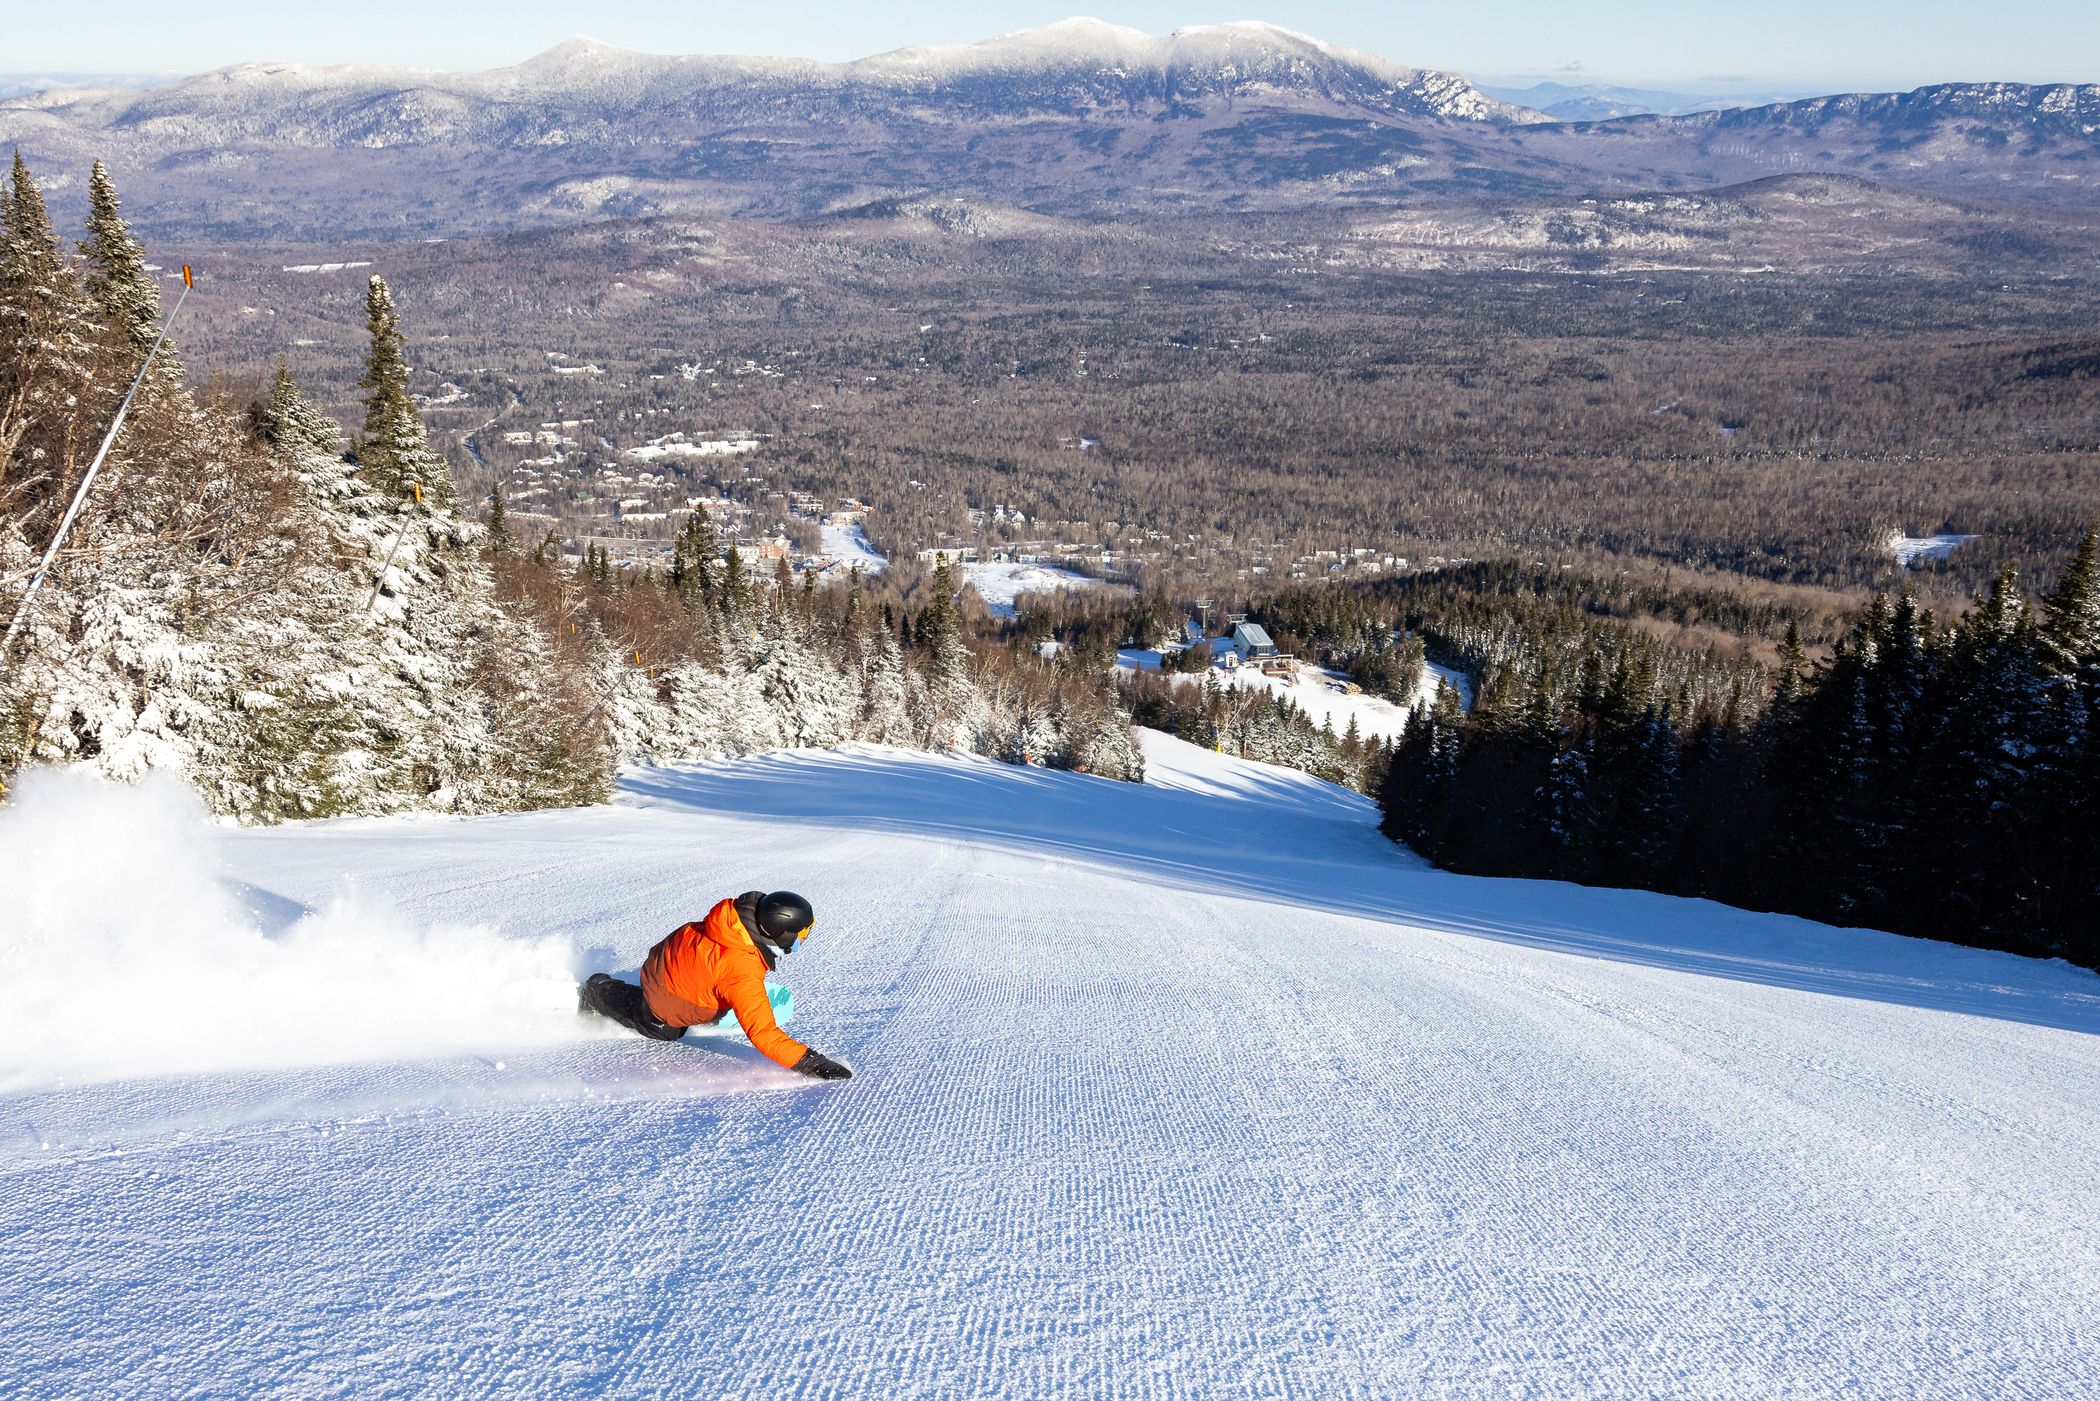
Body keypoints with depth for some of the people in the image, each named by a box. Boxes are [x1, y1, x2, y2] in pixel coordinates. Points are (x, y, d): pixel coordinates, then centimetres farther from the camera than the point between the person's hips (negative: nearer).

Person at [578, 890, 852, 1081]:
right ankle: (599, 994, 34)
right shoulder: (742, 974, -46)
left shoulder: (747, 907, -23)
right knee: (664, 1033, 26)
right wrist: (810, 1062, -48)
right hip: (664, 1005, -7)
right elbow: (762, 1033, -47)